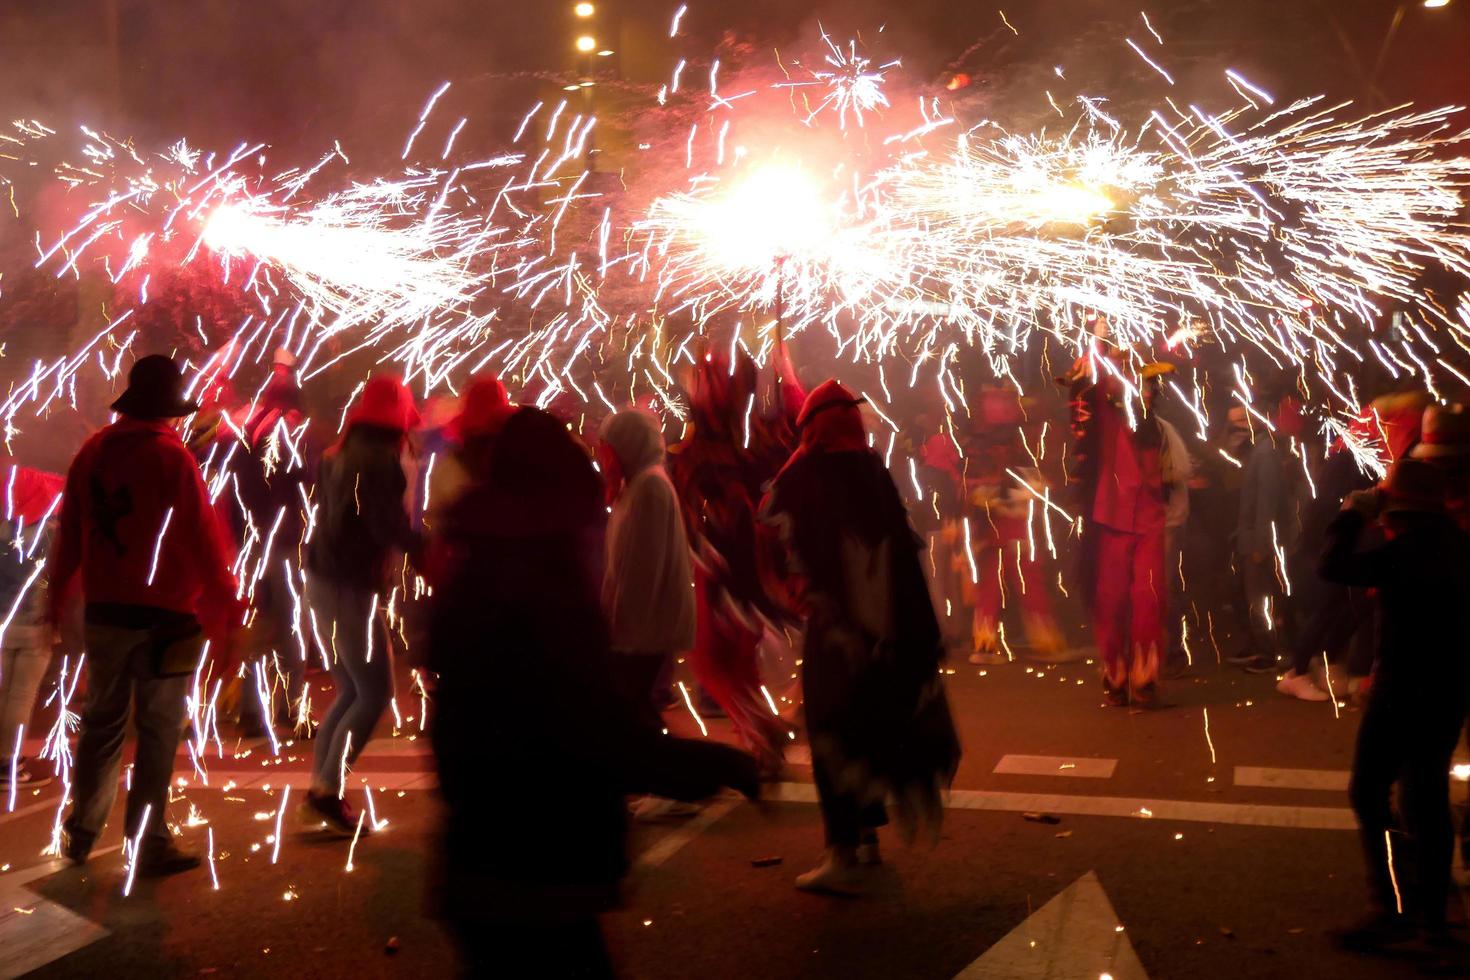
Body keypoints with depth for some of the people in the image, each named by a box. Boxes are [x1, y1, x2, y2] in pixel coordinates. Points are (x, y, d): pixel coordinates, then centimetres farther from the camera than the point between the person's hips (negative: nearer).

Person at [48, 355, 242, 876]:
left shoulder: (93, 452, 4)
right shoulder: (172, 458, -13)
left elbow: (68, 534, 10)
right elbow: (205, 543, -14)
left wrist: (56, 599, 19)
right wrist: (225, 618, -8)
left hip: (104, 612, 6)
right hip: (163, 617, -5)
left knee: (102, 721, 18)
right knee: (158, 730, 3)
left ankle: (81, 831, 28)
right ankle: (148, 843, 8)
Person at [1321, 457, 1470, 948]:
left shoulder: (1405, 550, -19)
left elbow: (1334, 568, -20)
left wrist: (1351, 516, -7)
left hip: (1405, 689, -9)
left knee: (1369, 792, -3)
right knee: (1428, 793, 16)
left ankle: (1394, 906, -7)